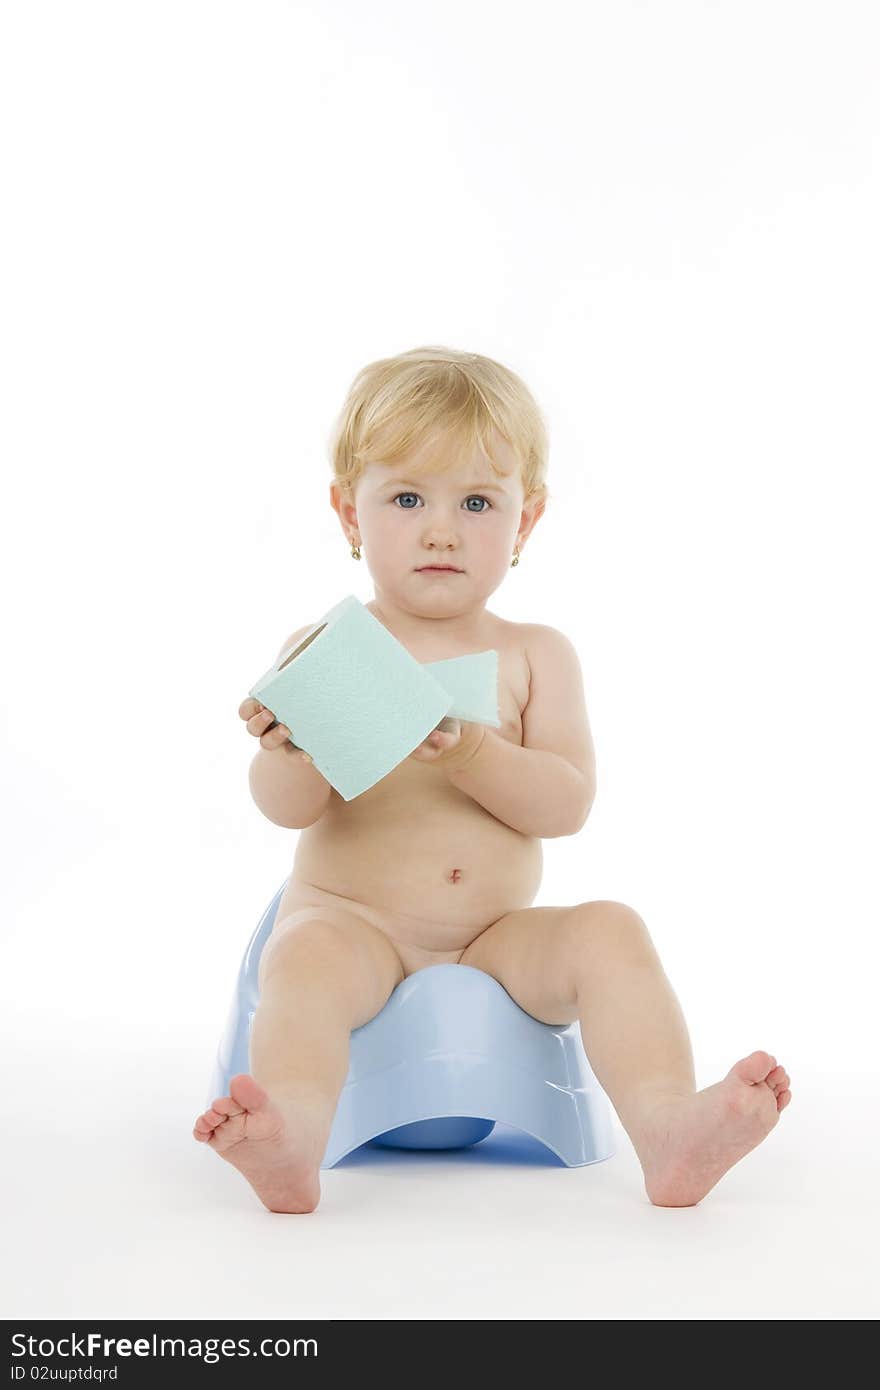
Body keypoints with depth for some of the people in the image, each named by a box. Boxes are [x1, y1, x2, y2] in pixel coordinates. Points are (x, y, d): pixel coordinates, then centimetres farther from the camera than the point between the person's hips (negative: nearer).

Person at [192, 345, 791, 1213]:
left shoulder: (536, 656, 6)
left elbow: (567, 803, -7)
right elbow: (288, 808, -9)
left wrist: (471, 757, -26)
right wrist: (291, 748, -33)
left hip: (498, 932, 2)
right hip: (353, 921, -2)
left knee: (609, 932, -22)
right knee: (305, 955, -33)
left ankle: (668, 1128, -34)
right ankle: (292, 1139, -52)